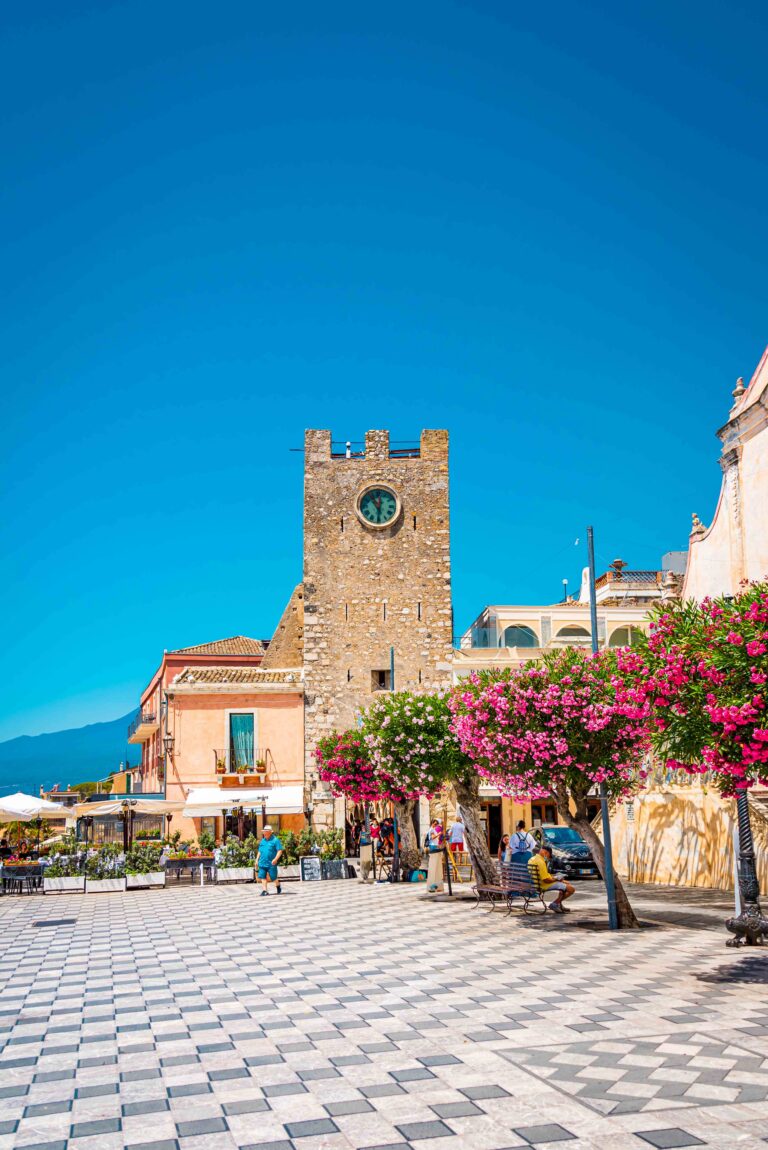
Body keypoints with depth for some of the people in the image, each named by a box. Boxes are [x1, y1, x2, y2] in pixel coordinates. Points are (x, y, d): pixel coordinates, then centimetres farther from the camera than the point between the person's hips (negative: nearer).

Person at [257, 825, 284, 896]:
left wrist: (275, 859, -22)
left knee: (273, 877, 2)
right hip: (262, 863, 5)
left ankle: (278, 888, 28)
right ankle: (265, 890, 0)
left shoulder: (275, 840, -6)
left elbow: (280, 850, -11)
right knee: (263, 877, -3)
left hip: (271, 863, -5)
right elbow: (260, 851, 22)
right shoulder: (262, 840, 15)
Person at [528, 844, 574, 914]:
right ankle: (555, 904, -1)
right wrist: (556, 879, -9)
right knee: (570, 889, -10)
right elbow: (546, 880, -27)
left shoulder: (532, 859, 7)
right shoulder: (541, 862, -25)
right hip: (544, 885, -10)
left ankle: (559, 904, 29)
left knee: (566, 883, 26)